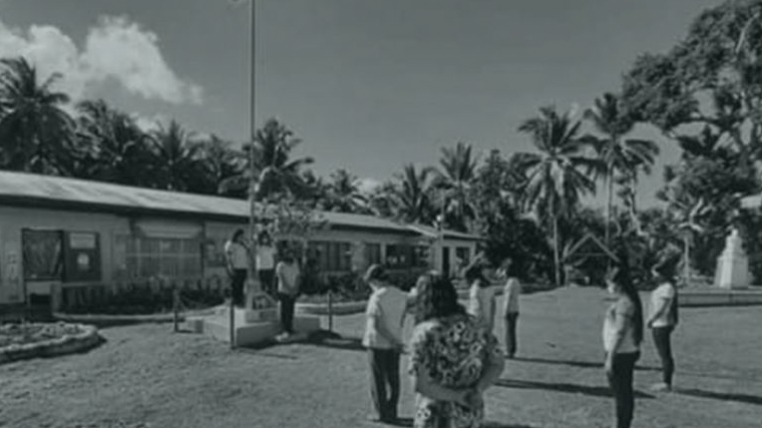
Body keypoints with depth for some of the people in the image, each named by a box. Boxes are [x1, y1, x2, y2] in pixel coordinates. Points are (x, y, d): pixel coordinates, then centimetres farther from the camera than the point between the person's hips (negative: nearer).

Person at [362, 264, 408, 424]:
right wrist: (395, 339, 12)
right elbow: (401, 321, 5)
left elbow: (374, 324, -22)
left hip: (377, 344, -5)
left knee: (378, 380, 8)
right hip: (394, 344, 5)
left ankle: (382, 413, 15)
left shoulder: (377, 297, -17)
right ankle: (392, 413, 20)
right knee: (393, 379, 13)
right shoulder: (402, 295, 0)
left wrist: (393, 341, -18)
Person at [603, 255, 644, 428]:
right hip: (628, 353, 10)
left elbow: (619, 333, -22)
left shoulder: (624, 303, -21)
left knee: (621, 394, 0)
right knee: (625, 393, 18)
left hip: (621, 354, -10)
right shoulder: (630, 300, 9)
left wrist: (610, 358, -19)